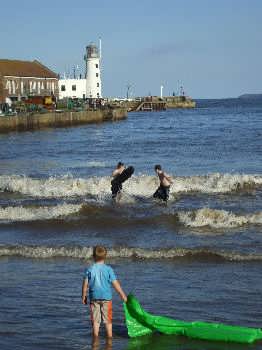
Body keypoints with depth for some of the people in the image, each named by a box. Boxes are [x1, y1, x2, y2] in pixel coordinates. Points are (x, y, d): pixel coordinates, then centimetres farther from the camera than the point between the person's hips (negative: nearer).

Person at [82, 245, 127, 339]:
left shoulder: (89, 269, -4)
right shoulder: (108, 269, -7)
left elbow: (85, 284, -3)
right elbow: (115, 284, -6)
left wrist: (83, 296, 10)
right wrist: (123, 295, 3)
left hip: (94, 298, 1)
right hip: (106, 297, -1)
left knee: (95, 320, 7)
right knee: (108, 320, 10)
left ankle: (95, 337, 8)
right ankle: (109, 336, 14)